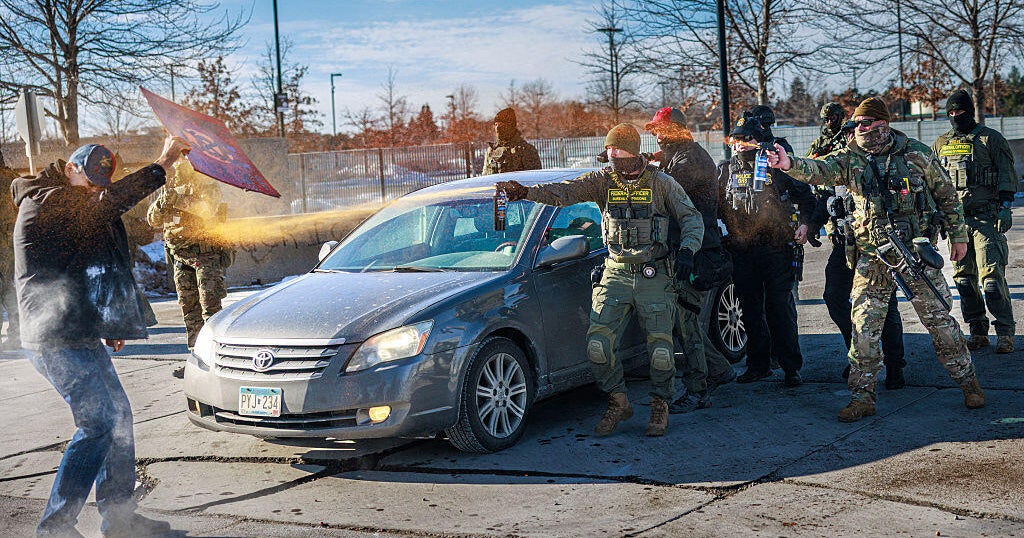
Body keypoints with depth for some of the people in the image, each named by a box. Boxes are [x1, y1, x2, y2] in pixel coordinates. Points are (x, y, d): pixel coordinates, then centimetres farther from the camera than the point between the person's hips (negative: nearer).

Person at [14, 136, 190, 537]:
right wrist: (162, 164, -27)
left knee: (118, 414, 11)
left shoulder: (67, 205, 20)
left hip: (80, 335, 11)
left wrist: (108, 324, 22)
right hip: (58, 340, -11)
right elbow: (108, 203, -27)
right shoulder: (44, 203, -11)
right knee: (98, 422, -11)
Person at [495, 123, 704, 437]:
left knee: (660, 348, -4)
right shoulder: (603, 181, 2)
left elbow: (691, 217, 4)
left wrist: (687, 249, -15)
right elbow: (565, 192, -12)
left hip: (654, 276, -2)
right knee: (597, 344, -9)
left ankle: (660, 406, 20)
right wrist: (526, 192, -28)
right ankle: (618, 403, 12)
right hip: (616, 274, 2)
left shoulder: (661, 183, -1)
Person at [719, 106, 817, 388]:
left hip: (776, 248, -4)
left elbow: (806, 196, 7)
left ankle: (791, 367, 6)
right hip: (741, 251, 4)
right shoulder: (726, 170, 10)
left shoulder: (778, 167, 0)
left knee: (780, 307, -3)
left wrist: (804, 223, -6)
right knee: (751, 310, 9)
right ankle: (758, 364, 20)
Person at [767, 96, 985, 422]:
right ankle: (862, 397, 9)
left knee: (939, 318, 6)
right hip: (872, 257, 1)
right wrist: (789, 164, -39)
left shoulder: (916, 153, 0)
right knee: (864, 326, 0)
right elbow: (818, 170, -18)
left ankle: (968, 382, 23)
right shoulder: (850, 159, 1)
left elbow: (946, 193, 9)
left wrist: (958, 235, 9)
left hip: (917, 250, -1)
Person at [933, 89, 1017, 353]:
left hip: (986, 216, -5)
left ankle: (1005, 332, -2)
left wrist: (1005, 207, -10)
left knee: (991, 275, -10)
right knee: (963, 277, 5)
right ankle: (978, 331, 14)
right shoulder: (941, 144, 14)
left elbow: (1006, 175, -1)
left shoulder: (990, 139, 2)